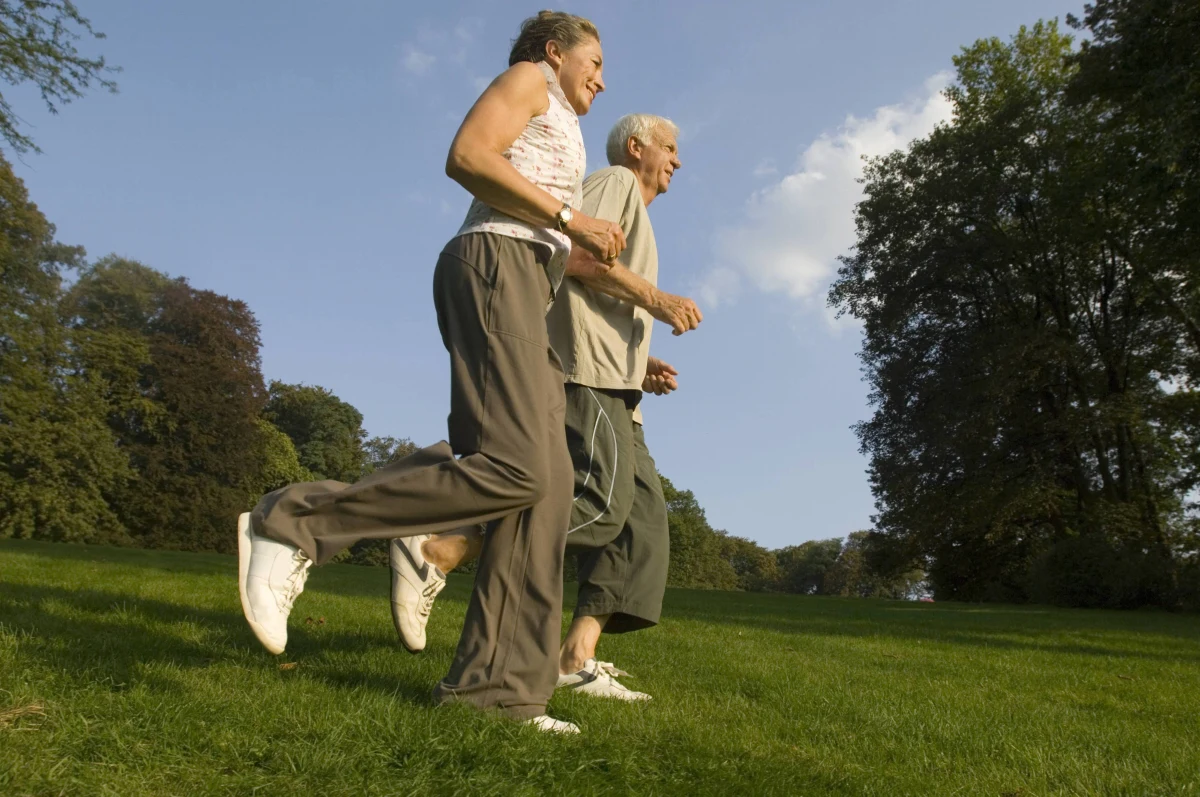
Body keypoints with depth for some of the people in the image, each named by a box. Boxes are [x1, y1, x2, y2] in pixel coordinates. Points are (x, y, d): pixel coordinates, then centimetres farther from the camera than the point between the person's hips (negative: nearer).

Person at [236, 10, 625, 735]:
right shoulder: (529, 78, 12)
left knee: (548, 490, -6)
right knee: (517, 468, -26)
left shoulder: (553, 134, 36)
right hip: (494, 267, -10)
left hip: (523, 292, 10)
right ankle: (295, 524, -19)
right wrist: (569, 219, -10)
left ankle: (496, 687, -9)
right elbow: (466, 156, -9)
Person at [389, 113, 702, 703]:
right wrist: (656, 298, -12)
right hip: (588, 373, -10)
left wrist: (642, 367, 18)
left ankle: (577, 658, -8)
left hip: (610, 392, 10)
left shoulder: (631, 221, 36)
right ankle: (433, 554, -23)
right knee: (600, 499, -24)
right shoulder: (616, 181, 9)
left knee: (642, 521, -1)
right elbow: (575, 251, -12)